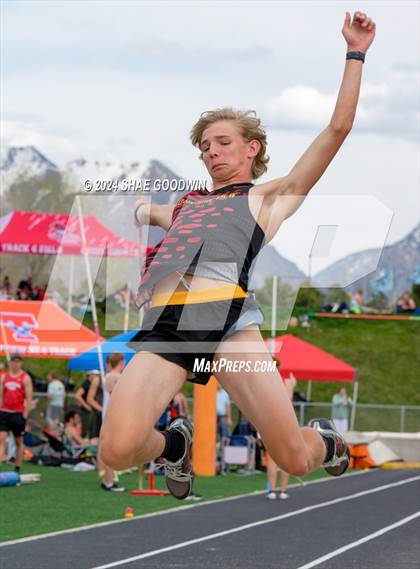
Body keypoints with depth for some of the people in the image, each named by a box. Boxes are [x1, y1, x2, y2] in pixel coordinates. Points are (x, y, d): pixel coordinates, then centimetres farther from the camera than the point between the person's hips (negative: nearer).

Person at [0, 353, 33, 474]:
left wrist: (25, 414, -11)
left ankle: (17, 469, 13)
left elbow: (29, 398, -5)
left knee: (19, 442, 6)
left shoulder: (25, 378, -2)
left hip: (18, 413, -2)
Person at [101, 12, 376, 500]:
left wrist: (355, 53, 19)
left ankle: (325, 441, 31)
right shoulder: (183, 207, 33)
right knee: (118, 452, -21)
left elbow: (338, 128, 18)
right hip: (162, 324, 3)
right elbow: (137, 211, 58)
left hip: (226, 316, -3)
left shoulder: (269, 197, 22)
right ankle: (175, 444, 16)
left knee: (295, 461, -8)